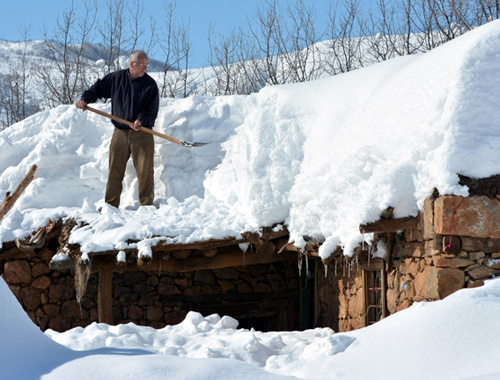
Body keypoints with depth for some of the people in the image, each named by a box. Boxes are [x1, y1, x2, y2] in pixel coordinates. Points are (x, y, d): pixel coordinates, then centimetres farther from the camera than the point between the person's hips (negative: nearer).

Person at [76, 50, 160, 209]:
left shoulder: (150, 84, -1)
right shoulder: (116, 78, 6)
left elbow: (152, 110, -5)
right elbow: (98, 88, 19)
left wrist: (141, 120, -22)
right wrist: (85, 99, 5)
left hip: (142, 133, -2)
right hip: (120, 132, 3)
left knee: (145, 170, -6)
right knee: (115, 170, 5)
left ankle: (147, 205, 3)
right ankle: (111, 204, 13)